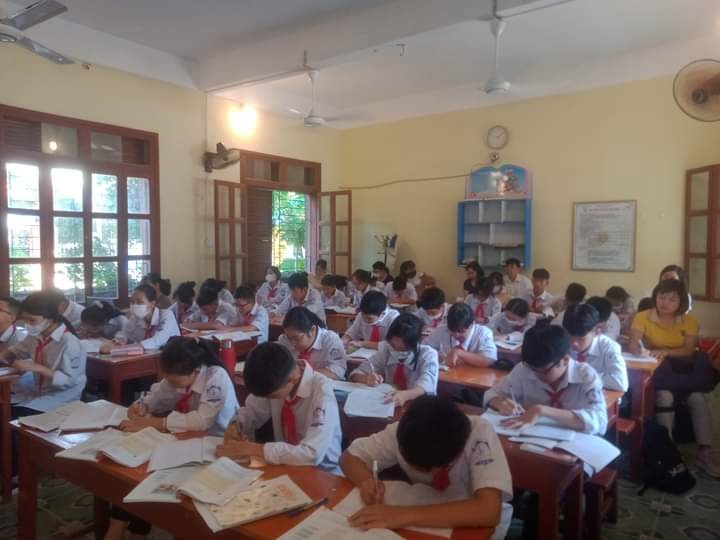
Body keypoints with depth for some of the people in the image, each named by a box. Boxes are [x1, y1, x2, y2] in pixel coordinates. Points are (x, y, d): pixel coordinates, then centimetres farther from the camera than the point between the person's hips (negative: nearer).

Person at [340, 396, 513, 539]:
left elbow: (489, 511, -39)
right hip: (430, 519, 2)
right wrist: (366, 481, -29)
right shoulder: (404, 432, -21)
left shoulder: (479, 433, -29)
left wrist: (406, 515, -42)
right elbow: (349, 457, -9)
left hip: (478, 526, -1)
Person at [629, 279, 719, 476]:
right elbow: (632, 345, -15)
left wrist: (666, 352, -28)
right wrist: (640, 350, -40)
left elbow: (689, 350, -9)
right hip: (656, 373, -2)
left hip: (682, 371, 2)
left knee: (698, 398, -24)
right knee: (665, 396, -30)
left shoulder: (689, 320, 1)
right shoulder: (643, 317, -6)